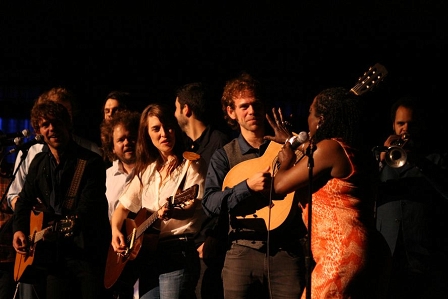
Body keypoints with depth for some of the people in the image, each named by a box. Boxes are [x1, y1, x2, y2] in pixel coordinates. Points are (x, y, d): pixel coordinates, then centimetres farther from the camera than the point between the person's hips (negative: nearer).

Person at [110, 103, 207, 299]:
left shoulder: (190, 164, -2)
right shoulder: (146, 170, 16)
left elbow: (195, 208, -15)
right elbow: (123, 206, 18)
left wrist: (173, 213, -37)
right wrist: (115, 231, -2)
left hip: (178, 254, -6)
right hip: (146, 255, 6)